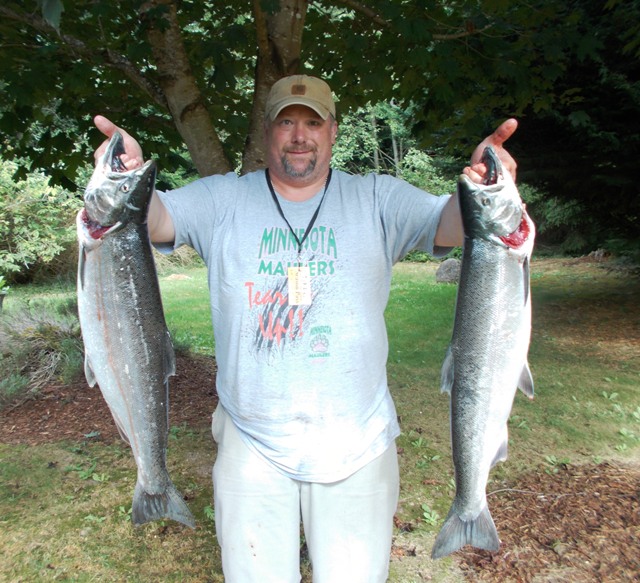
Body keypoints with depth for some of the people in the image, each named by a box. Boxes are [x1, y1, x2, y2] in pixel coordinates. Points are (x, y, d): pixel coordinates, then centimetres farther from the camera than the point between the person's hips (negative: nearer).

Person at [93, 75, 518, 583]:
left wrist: (482, 190, -34)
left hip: (357, 446, 0)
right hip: (251, 445, 1)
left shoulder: (377, 198, 0)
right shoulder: (222, 200, 1)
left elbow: (450, 222, -12)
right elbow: (155, 217, -12)